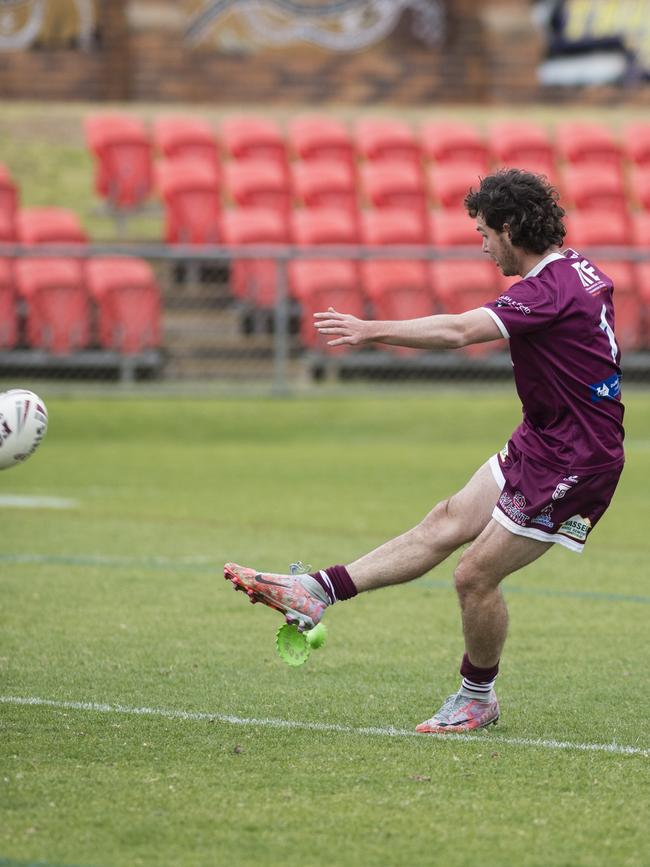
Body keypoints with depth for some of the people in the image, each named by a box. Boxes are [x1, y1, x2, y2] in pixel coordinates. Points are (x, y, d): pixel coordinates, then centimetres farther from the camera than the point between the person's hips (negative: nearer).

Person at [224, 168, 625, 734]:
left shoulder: (549, 290, -24)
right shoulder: (580, 271, 4)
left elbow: (459, 331, -34)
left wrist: (372, 331, -32)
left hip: (570, 465, -10)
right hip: (538, 444, 10)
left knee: (475, 575, -1)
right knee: (445, 525, 8)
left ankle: (478, 698, 19)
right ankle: (317, 593, 9)